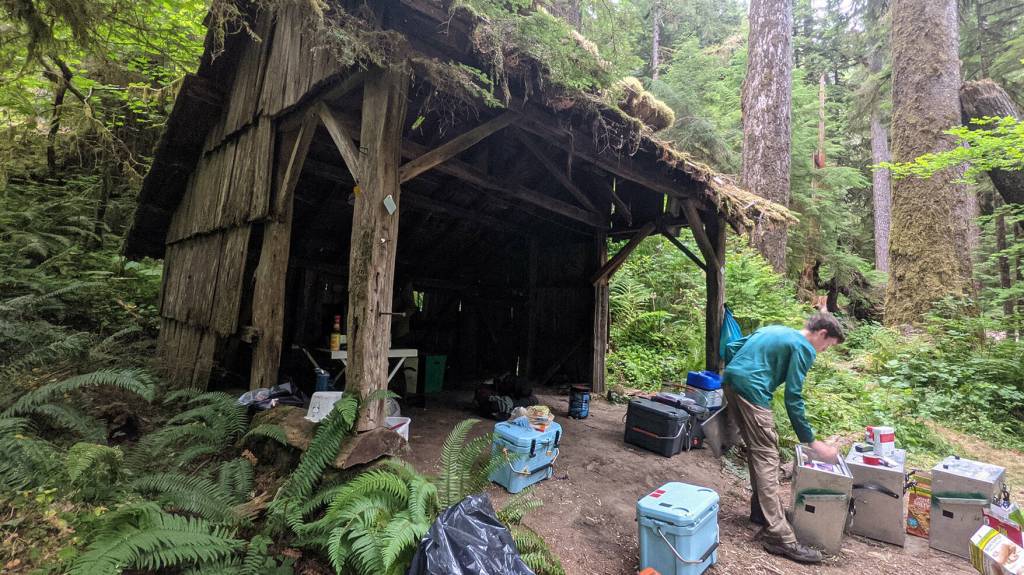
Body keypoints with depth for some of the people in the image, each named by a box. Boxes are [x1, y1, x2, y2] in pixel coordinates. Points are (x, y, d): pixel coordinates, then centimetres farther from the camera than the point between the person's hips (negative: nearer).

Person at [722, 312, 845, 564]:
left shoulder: (775, 330, 23)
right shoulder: (803, 348, -2)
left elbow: (731, 348, 20)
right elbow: (793, 399, -7)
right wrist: (812, 442, 0)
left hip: (731, 382, 9)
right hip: (751, 390, -9)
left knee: (757, 450, 19)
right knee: (767, 457, -6)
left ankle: (761, 510, 30)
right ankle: (778, 536, -5)